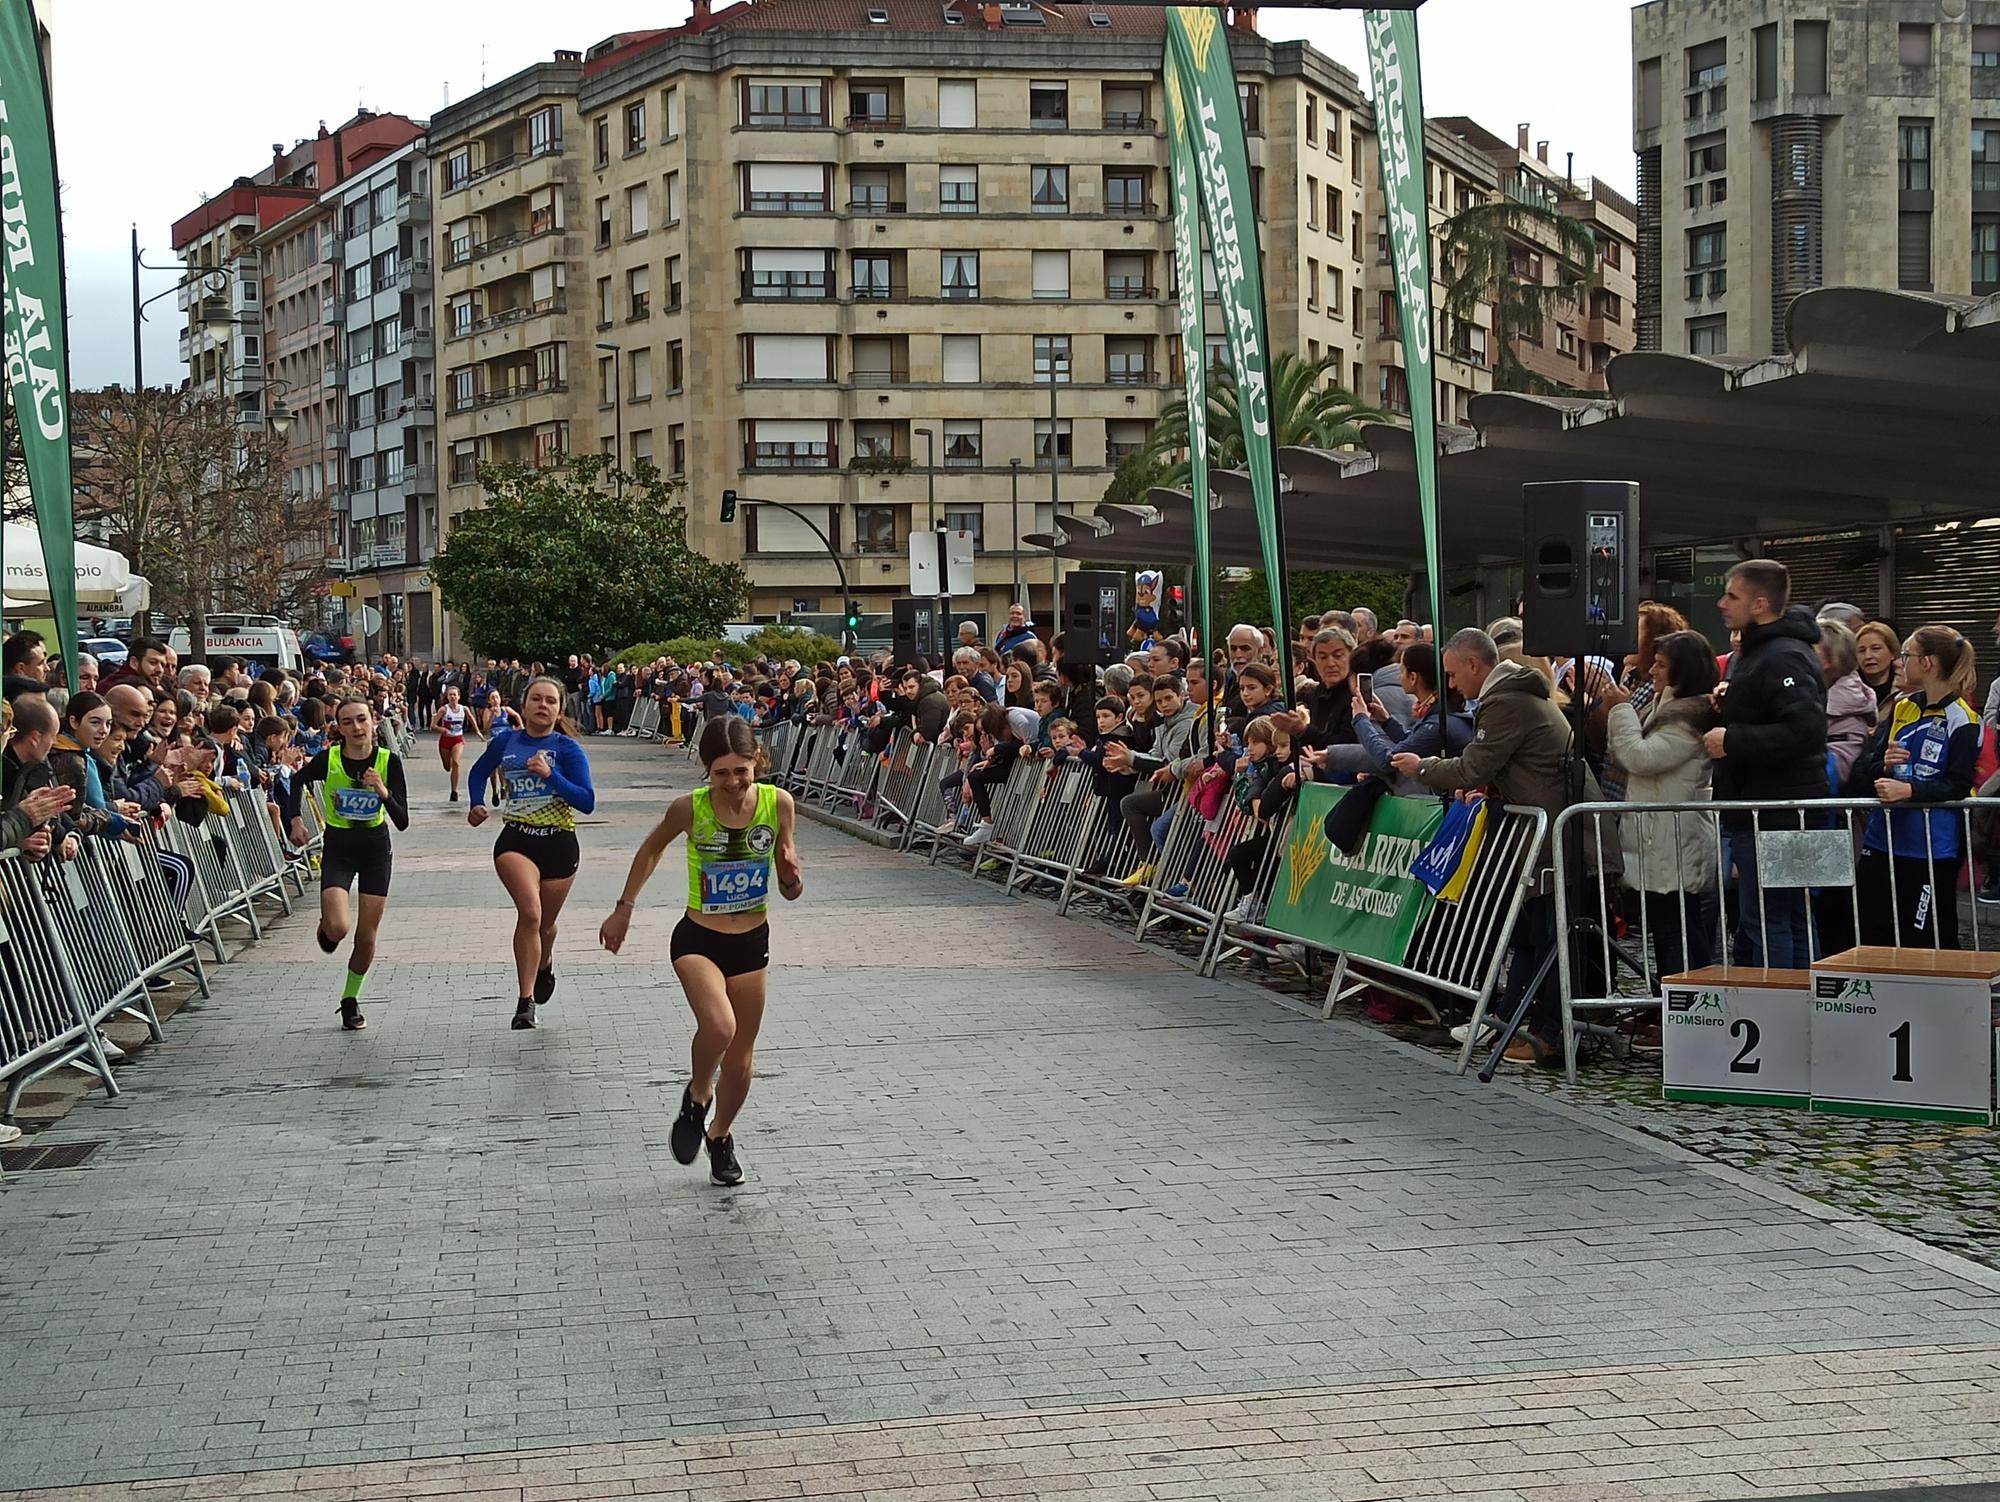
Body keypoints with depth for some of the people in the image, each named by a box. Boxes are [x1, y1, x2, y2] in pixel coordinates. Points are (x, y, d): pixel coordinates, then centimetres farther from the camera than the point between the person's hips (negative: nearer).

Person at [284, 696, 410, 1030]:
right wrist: (295, 819, -1)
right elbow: (298, 780, 8)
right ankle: (325, 927, 18)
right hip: (337, 847, -1)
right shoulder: (328, 759, -15)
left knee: (366, 937, 4)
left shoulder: (389, 761, -15)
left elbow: (403, 822, -16)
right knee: (337, 928, -20)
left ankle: (350, 999, 27)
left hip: (375, 847, 1)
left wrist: (384, 793, -32)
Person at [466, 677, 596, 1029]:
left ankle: (544, 964, 54)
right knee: (530, 912, -25)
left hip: (559, 843, 0)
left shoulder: (567, 748, -6)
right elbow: (479, 772, 24)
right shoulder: (505, 742, 2)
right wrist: (477, 805, 8)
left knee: (544, 923, 17)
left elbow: (587, 802, -13)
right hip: (516, 840, 0)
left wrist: (550, 775, -24)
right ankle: (526, 1001, -22)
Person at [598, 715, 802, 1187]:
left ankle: (720, 1134, 42)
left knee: (739, 1059, 13)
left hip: (753, 942, 3)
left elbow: (789, 891, -2)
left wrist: (792, 874, -24)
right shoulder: (690, 808, -17)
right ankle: (697, 1096, 2)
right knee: (718, 1026, -30)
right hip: (697, 940, -3)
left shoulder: (778, 803, -12)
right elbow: (651, 850, 5)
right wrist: (624, 909, 9)